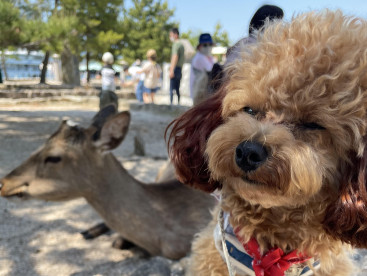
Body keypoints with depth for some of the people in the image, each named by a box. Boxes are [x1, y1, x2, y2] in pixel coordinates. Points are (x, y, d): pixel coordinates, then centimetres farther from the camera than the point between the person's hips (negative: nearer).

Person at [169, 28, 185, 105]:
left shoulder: (176, 44, -9)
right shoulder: (181, 44, 19)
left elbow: (175, 57, -20)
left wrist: (171, 70, -24)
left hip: (175, 69, -9)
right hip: (180, 69, 9)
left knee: (172, 88, -9)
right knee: (177, 89, 12)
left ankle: (171, 103, -10)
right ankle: (178, 103, 14)